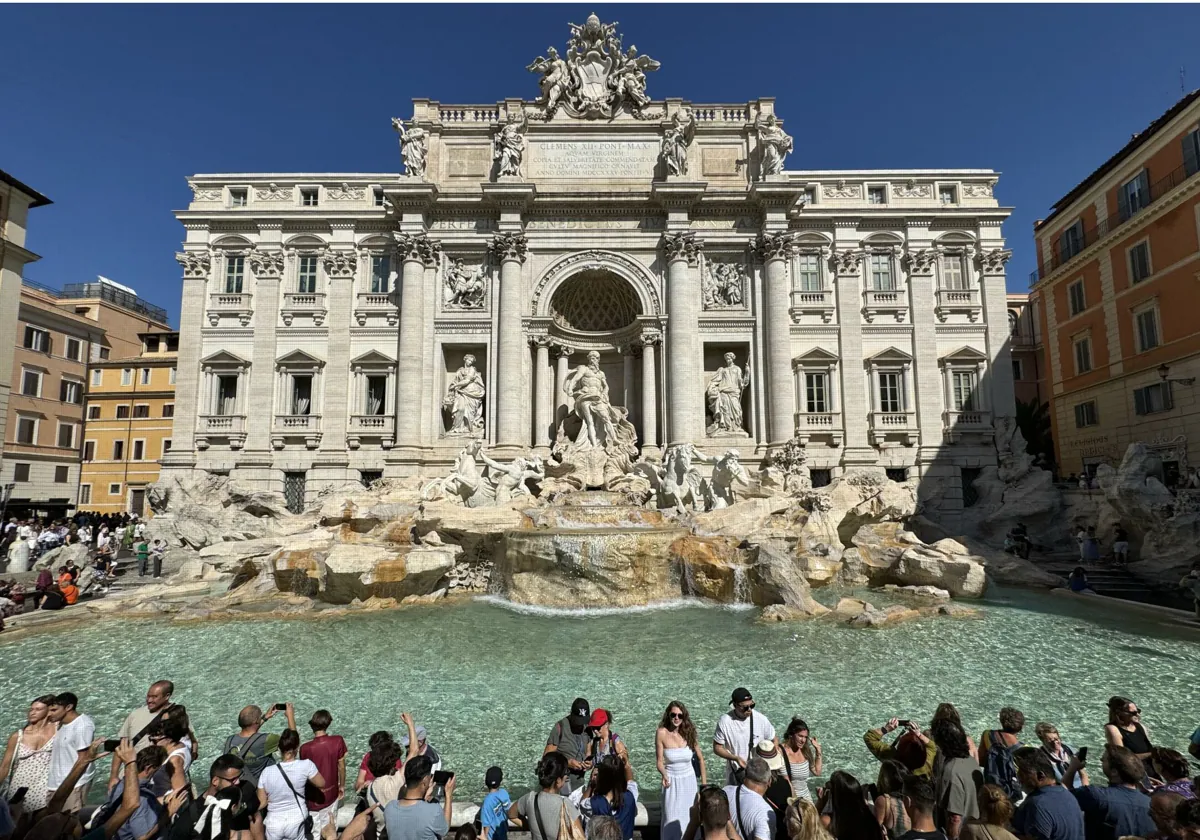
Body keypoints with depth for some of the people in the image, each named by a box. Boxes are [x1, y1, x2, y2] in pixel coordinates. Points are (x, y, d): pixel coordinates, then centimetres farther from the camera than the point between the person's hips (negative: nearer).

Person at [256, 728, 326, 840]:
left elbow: (262, 803, 0)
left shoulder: (267, 771, -9)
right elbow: (321, 783, 2)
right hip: (297, 821, -1)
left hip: (273, 824, 1)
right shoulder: (306, 765, -14)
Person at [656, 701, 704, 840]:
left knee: (689, 816, 10)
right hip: (671, 781, -2)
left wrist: (704, 783, 2)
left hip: (689, 780, 2)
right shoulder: (662, 733, -16)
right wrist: (664, 775, -29)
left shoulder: (689, 732, -10)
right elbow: (660, 761, -10)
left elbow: (700, 759, 1)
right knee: (671, 818, 1)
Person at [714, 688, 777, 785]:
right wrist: (736, 758, -23)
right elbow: (717, 748, -10)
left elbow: (774, 741, 2)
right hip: (735, 773, -1)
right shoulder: (725, 721, -19)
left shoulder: (761, 719, -14)